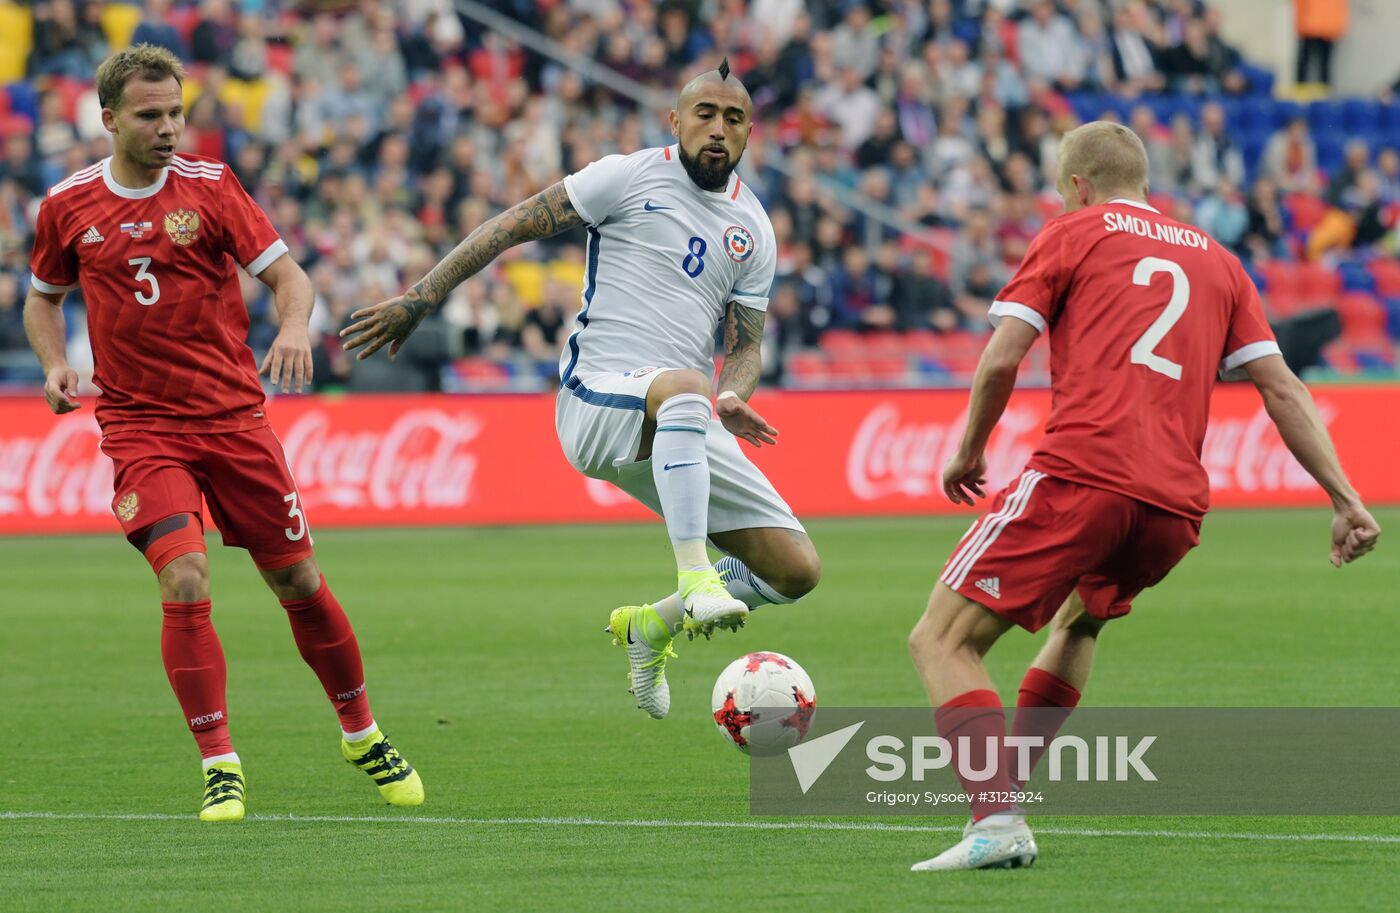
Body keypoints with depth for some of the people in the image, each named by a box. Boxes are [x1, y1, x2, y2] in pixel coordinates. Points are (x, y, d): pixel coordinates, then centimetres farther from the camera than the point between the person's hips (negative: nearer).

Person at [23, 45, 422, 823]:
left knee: (300, 582, 5)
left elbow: (284, 272, -4)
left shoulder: (209, 187, -1)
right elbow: (43, 295, 18)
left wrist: (294, 327, -26)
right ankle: (219, 765, -7)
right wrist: (54, 365, -1)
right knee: (184, 583, -18)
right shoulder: (69, 206, 2)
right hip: (139, 427, -1)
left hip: (233, 415, 1)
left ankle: (362, 736, 26)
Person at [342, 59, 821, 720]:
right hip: (598, 400, -6)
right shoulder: (632, 177, -2)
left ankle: (652, 626, 23)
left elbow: (744, 344, 15)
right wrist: (419, 300, -5)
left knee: (797, 571, -1)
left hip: (687, 435, 6)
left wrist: (733, 398, -9)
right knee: (685, 385, -42)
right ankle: (695, 579, -45)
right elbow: (514, 225, 0)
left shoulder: (754, 230, 14)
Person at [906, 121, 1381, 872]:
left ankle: (997, 819, -20)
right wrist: (1344, 500, 13)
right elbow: (1281, 388, 16)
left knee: (942, 643, -1)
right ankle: (1003, 800, 27)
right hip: (1176, 505, 6)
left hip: (1081, 477, -6)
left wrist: (970, 451, 16)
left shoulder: (1071, 235, 11)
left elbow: (1001, 360, 1)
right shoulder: (1216, 260, 23)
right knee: (1078, 621, 35)